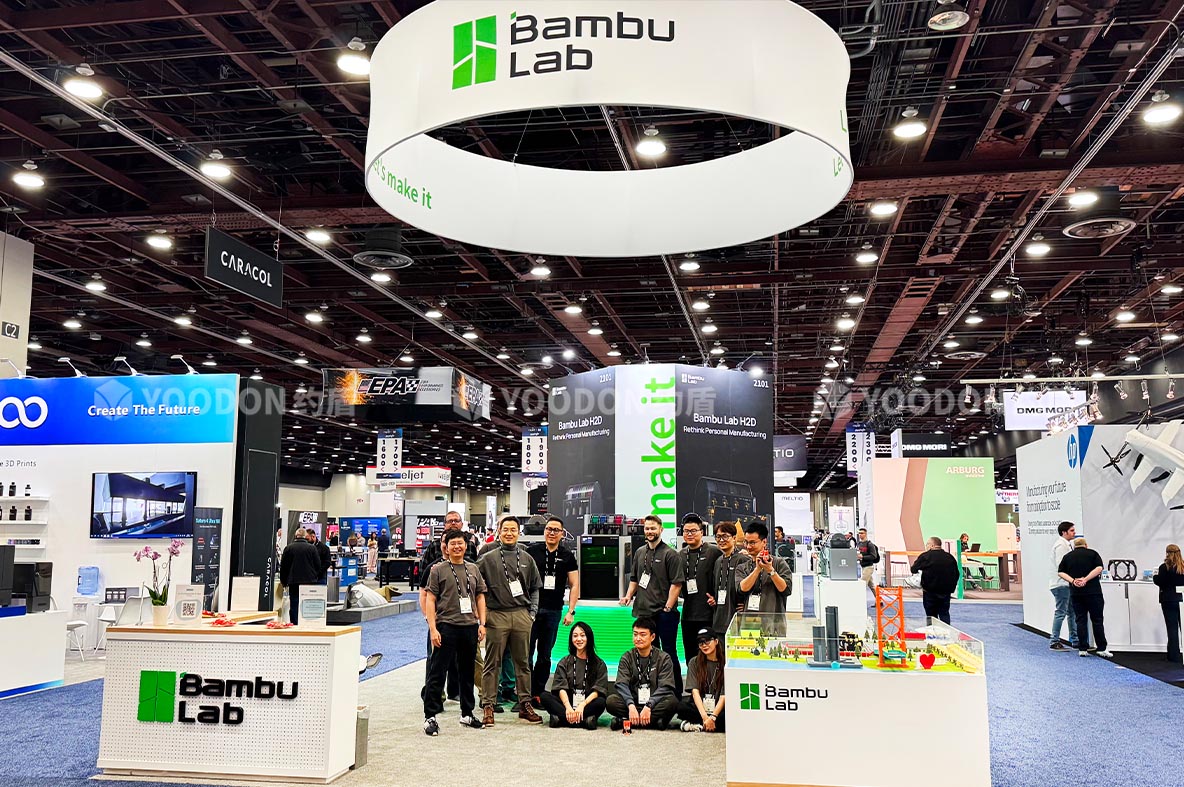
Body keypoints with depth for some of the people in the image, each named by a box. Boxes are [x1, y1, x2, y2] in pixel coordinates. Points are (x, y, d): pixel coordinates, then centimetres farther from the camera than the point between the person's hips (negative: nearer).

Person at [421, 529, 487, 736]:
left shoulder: (473, 569, 13)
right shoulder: (438, 570, 0)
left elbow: (480, 596, 15)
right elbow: (430, 599, -4)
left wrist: (482, 623, 5)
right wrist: (432, 628, -12)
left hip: (470, 626, 5)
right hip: (446, 626, -5)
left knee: (467, 672, 14)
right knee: (437, 673, -3)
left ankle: (467, 714, 25)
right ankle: (430, 717, 2)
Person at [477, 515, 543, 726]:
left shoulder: (527, 559, 10)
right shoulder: (488, 558, 1)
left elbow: (535, 587, 16)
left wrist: (532, 612, 8)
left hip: (522, 615, 3)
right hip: (497, 616, -3)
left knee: (523, 662, 9)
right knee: (492, 663, 1)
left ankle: (525, 704, 17)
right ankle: (487, 705, 7)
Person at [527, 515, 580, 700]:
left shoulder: (567, 556, 7)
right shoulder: (532, 550, 2)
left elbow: (574, 585, 9)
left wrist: (571, 611, 1)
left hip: (553, 611, 2)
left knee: (545, 655, 9)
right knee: (526, 652, -5)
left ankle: (538, 693, 19)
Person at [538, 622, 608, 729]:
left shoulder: (599, 664, 9)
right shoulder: (564, 662, 14)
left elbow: (598, 690, -3)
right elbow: (561, 688, -1)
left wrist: (582, 705, -21)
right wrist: (568, 707, -21)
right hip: (567, 703, 2)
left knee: (601, 702, -33)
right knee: (544, 696, -23)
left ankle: (561, 719, -36)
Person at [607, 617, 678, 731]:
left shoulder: (664, 658, 1)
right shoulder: (627, 658, 5)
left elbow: (664, 687, -10)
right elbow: (622, 684, -8)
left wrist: (648, 706, -26)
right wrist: (631, 706, -28)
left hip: (654, 703, -1)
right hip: (633, 702, 1)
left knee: (672, 701, -32)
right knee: (611, 701, -26)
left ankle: (624, 721, -31)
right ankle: (654, 721, -28)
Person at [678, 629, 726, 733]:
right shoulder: (694, 662, 7)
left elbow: (724, 695, -6)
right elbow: (695, 691, -4)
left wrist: (713, 717, -20)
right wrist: (704, 716, -19)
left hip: (718, 708, -1)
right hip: (699, 706, 1)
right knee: (681, 707, -30)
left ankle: (698, 726, -24)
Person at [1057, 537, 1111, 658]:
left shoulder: (1067, 556, 11)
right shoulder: (1092, 553, 6)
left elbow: (1061, 572, 2)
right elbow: (1099, 568, -8)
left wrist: (1073, 581, -8)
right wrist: (1086, 579, -12)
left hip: (1076, 593, 2)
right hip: (1093, 591, -2)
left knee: (1081, 620, 5)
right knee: (1097, 620, 3)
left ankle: (1082, 649, 4)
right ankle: (1102, 649, 4)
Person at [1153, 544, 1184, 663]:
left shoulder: (1164, 567, -12)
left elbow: (1159, 582, -10)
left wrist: (1155, 575, 9)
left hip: (1169, 600, -4)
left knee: (1172, 628, 1)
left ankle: (1174, 656, 3)